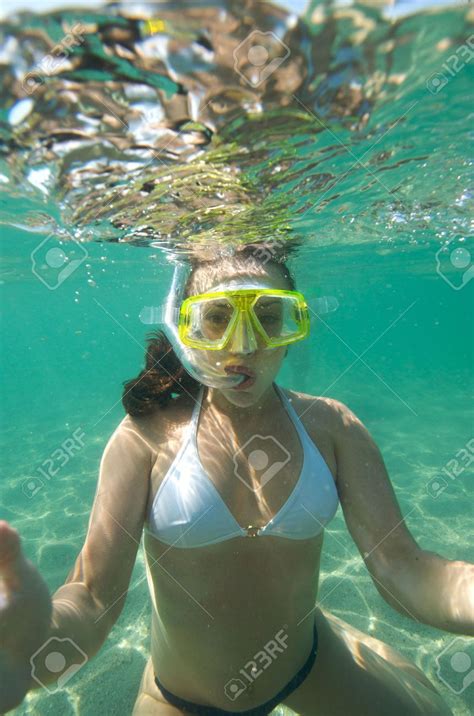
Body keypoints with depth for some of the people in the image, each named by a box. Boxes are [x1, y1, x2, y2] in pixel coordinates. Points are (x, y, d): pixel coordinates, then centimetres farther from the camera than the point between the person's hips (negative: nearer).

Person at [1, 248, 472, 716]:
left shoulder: (331, 426, -15)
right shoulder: (147, 435, -21)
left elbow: (401, 571, -20)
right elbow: (92, 598, -25)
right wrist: (41, 639, -48)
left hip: (311, 665, 3)